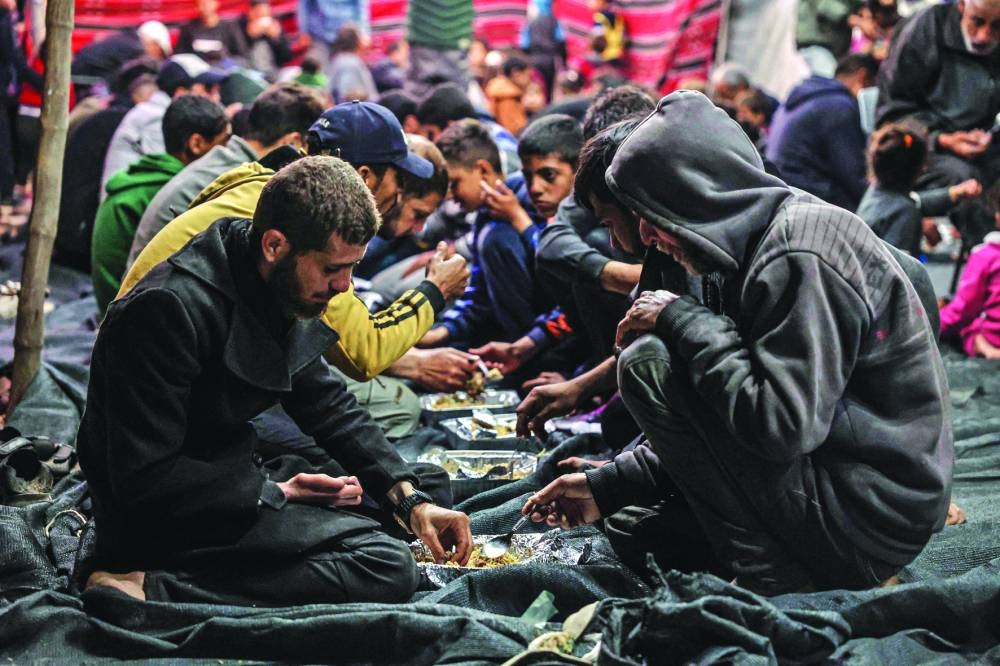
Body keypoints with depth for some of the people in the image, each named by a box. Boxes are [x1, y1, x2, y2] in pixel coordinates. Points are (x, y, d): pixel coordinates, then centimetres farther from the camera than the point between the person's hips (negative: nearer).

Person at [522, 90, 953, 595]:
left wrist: (684, 320, -17)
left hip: (870, 523, -10)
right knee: (632, 525, 20)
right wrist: (609, 486, 9)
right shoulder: (762, 241, 10)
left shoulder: (804, 253, -21)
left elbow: (782, 425, -29)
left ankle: (768, 574, -10)